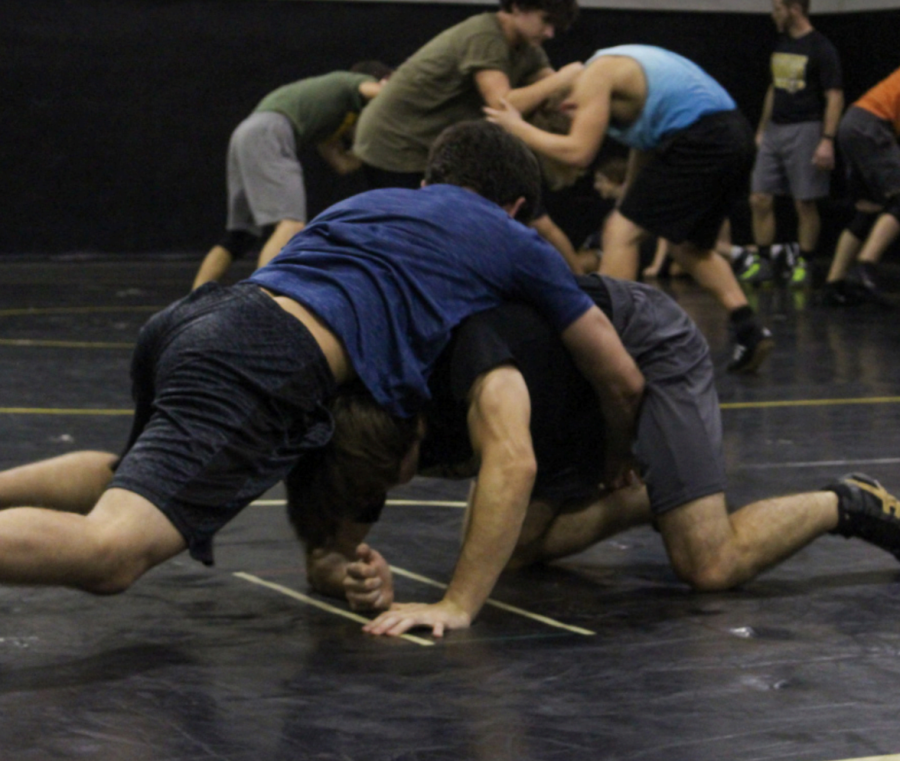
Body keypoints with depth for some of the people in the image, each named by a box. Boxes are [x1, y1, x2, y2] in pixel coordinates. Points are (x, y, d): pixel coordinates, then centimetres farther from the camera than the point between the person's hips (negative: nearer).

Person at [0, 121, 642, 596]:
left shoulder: (368, 200, 38)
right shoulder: (516, 244, 23)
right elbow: (623, 381, 28)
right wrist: (618, 459, 47)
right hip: (269, 368, -7)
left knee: (139, 476, 37)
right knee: (110, 552, -22)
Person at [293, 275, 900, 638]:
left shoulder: (458, 346, -40)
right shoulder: (363, 436, -17)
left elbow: (513, 463, -55)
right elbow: (325, 553, -11)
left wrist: (456, 606, -57)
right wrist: (355, 579, -36)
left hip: (648, 350, -8)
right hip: (573, 402, 8)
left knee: (712, 566, -17)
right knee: (507, 550, 1)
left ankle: (846, 505, 8)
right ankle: (651, 498, 21)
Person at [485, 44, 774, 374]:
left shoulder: (594, 76, -4)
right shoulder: (618, 67, 25)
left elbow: (578, 151, -12)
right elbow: (645, 143, 28)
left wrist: (518, 128, -1)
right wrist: (629, 197, 28)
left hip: (699, 141, -10)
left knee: (621, 232, -3)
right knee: (688, 246, 23)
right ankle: (749, 331, 14)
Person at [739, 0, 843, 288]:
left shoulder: (821, 48, -9)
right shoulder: (780, 44, 13)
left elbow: (835, 98, -13)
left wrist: (827, 140, -20)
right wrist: (762, 129, 21)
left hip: (804, 131, -7)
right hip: (774, 131, 7)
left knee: (805, 204, -1)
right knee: (760, 199, 3)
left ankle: (803, 264, 9)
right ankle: (762, 262, 11)